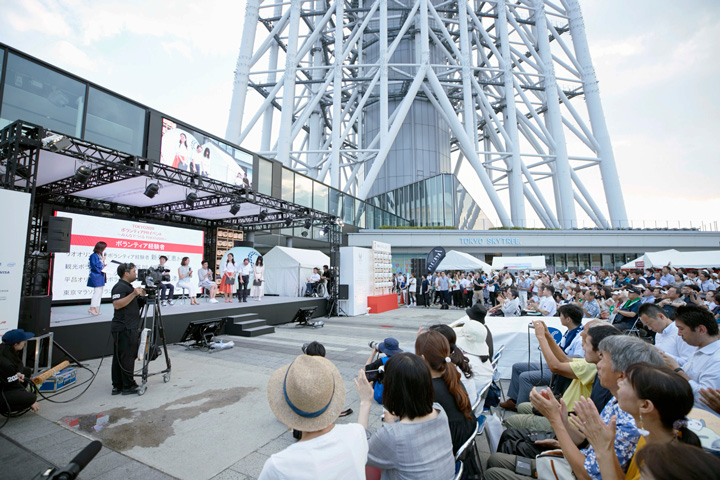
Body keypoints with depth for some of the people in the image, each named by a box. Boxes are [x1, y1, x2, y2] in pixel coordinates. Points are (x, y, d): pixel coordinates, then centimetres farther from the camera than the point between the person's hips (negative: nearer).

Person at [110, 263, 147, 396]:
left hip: (130, 328, 10)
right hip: (124, 329, -10)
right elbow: (116, 305, -26)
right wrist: (133, 294, -29)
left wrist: (142, 295, 12)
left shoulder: (128, 286, 19)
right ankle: (128, 386, 3)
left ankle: (118, 386, 21)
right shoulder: (120, 287, -13)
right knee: (126, 358, -4)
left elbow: (137, 305, 25)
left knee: (119, 358, 14)